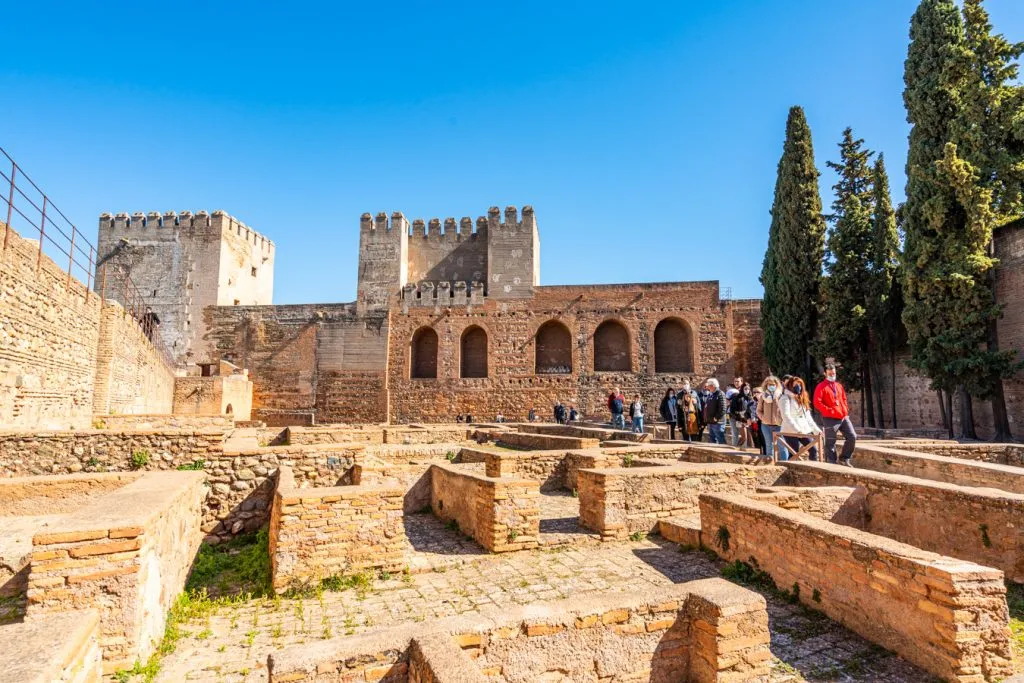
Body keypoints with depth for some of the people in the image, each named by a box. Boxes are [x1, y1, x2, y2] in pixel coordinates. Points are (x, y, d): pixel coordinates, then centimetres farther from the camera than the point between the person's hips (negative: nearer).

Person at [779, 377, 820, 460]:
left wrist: (816, 429, 11)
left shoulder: (802, 399, 20)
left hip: (804, 431, 7)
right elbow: (786, 416, -17)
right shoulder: (785, 398, -6)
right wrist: (797, 430, -26)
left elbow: (808, 417, 20)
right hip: (791, 432, -7)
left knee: (814, 450, -3)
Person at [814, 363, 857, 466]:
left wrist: (845, 410, 9)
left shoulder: (839, 386, 17)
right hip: (830, 419, -6)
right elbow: (817, 402, -11)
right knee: (830, 443, -1)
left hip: (844, 417, 6)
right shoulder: (821, 387, -3)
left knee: (852, 436, 1)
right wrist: (829, 411, -15)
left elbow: (844, 399, 24)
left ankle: (844, 458, 16)